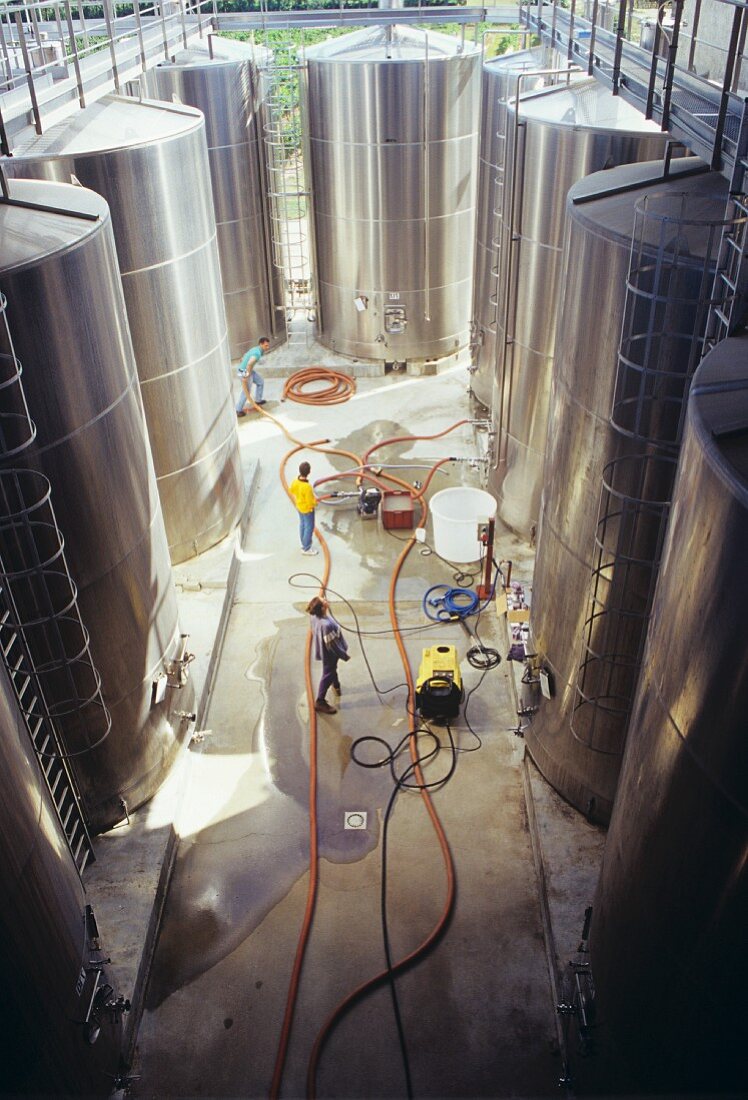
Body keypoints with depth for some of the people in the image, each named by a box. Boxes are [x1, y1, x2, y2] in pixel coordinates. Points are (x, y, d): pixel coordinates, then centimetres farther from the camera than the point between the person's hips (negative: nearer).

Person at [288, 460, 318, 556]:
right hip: (307, 509, -7)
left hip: (299, 506, 7)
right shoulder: (307, 487, -39)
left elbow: (291, 490, 2)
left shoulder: (295, 480, -18)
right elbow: (310, 502, -28)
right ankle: (306, 548, 28)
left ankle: (304, 543, 46)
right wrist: (315, 500, -7)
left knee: (302, 524, 26)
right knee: (309, 527, 13)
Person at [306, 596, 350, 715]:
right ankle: (320, 702, 25)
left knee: (332, 669, 33)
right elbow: (332, 644, -29)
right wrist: (345, 655, -17)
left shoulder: (315, 615, -16)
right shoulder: (326, 625, -42)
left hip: (325, 650, 9)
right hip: (329, 653, -9)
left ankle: (336, 685, 61)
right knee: (328, 675, 10)